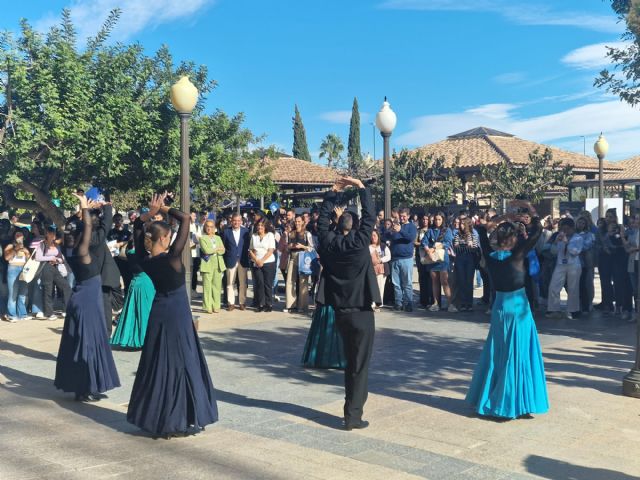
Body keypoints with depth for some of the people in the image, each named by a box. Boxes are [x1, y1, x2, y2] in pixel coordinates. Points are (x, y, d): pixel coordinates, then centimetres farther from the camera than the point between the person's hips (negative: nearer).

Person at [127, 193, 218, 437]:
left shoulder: (144, 261, -5)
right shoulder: (171, 257, -21)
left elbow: (137, 228, 10)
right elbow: (186, 218, -19)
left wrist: (150, 213, -1)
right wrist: (163, 209, -10)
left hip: (158, 314, 6)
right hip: (177, 314, -6)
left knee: (157, 365, 12)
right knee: (180, 364, 2)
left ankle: (154, 417, 19)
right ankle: (178, 420, 7)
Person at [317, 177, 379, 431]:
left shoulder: (328, 242, -1)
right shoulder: (359, 241, -13)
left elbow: (322, 220, 11)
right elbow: (370, 216, -9)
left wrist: (333, 192, 9)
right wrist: (361, 187, -2)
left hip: (340, 311, 5)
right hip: (361, 312, -5)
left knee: (350, 361, 19)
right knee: (359, 365, 1)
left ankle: (352, 408, 25)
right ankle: (353, 416, 2)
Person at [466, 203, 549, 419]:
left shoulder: (491, 254, -3)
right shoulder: (515, 255, -16)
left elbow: (482, 233, 14)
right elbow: (536, 232, -12)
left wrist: (497, 221, 9)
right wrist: (531, 211, 0)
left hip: (500, 306, 6)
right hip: (517, 306, -5)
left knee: (497, 352, 15)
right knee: (518, 354, 1)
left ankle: (487, 398, 21)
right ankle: (516, 404, 5)